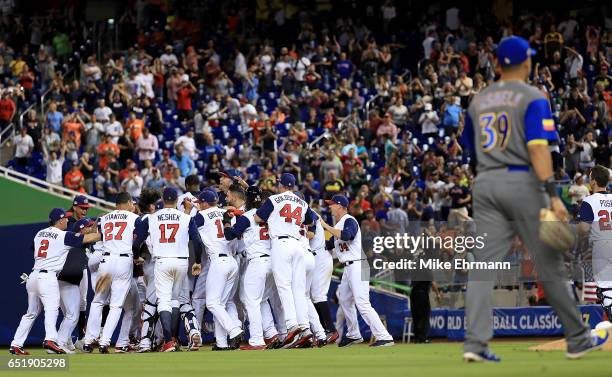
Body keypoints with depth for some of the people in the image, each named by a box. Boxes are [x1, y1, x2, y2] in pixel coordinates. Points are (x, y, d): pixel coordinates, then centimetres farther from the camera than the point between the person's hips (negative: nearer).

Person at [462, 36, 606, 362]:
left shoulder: (479, 100, 14)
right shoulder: (533, 98, -5)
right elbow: (538, 148, -16)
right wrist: (552, 195, -21)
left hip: (484, 185, 5)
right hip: (522, 182, -5)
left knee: (482, 265, -2)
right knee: (549, 265, 3)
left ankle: (475, 343, -15)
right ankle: (577, 339, 12)